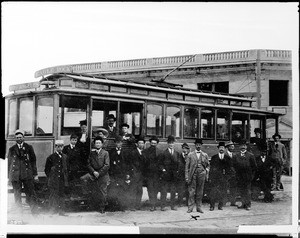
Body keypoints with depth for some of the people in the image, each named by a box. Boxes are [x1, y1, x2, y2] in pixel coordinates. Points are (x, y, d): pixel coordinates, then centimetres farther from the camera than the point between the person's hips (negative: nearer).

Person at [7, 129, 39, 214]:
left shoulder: (29, 147, 10)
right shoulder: (11, 149, 13)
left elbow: (33, 161, 9)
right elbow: (9, 163, 14)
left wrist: (35, 174, 3)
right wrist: (8, 177, 8)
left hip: (27, 174, -1)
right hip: (15, 175, 1)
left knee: (31, 194, -4)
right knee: (17, 195, 0)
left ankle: (34, 212, 1)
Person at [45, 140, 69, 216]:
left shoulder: (65, 157, 12)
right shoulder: (51, 157, 0)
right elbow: (47, 170, 3)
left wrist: (66, 179, 9)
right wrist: (50, 178, -2)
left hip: (62, 180, 4)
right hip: (54, 181, -4)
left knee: (61, 195, 5)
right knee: (53, 196, -5)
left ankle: (61, 211, 9)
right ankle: (52, 211, 0)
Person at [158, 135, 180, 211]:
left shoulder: (177, 153, 12)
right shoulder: (163, 153, 1)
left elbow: (177, 163, 15)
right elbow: (160, 163, 1)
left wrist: (177, 170, 2)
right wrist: (163, 169, -11)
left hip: (174, 175, 3)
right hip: (165, 175, -3)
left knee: (173, 191, 6)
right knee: (164, 190, -1)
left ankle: (173, 205, 12)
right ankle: (163, 206, 2)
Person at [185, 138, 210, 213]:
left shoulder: (205, 155, 11)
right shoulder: (190, 155, 6)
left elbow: (208, 165, 16)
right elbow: (187, 166, 4)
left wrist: (206, 174, 4)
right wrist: (187, 177, -3)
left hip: (201, 175, 1)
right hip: (193, 175, -1)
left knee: (200, 192, 5)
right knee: (191, 191, -3)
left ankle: (199, 207, 12)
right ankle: (190, 207, 2)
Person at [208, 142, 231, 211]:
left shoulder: (227, 158, 11)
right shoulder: (214, 157, 8)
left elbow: (229, 168, 10)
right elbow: (211, 168, 5)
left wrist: (225, 172, -8)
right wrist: (210, 178, -1)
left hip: (224, 177, 1)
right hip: (215, 177, -1)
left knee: (222, 192, 0)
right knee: (213, 191, -6)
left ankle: (220, 205, 10)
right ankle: (212, 206, -1)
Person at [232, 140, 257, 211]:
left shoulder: (250, 155, 0)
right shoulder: (235, 156, 8)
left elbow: (254, 166, 2)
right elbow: (234, 165, 10)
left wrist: (252, 175, -2)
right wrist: (236, 173, 3)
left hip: (247, 176, -3)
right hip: (239, 177, 3)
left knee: (247, 190, 0)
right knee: (241, 190, 7)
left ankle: (248, 205, 7)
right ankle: (243, 204, 17)